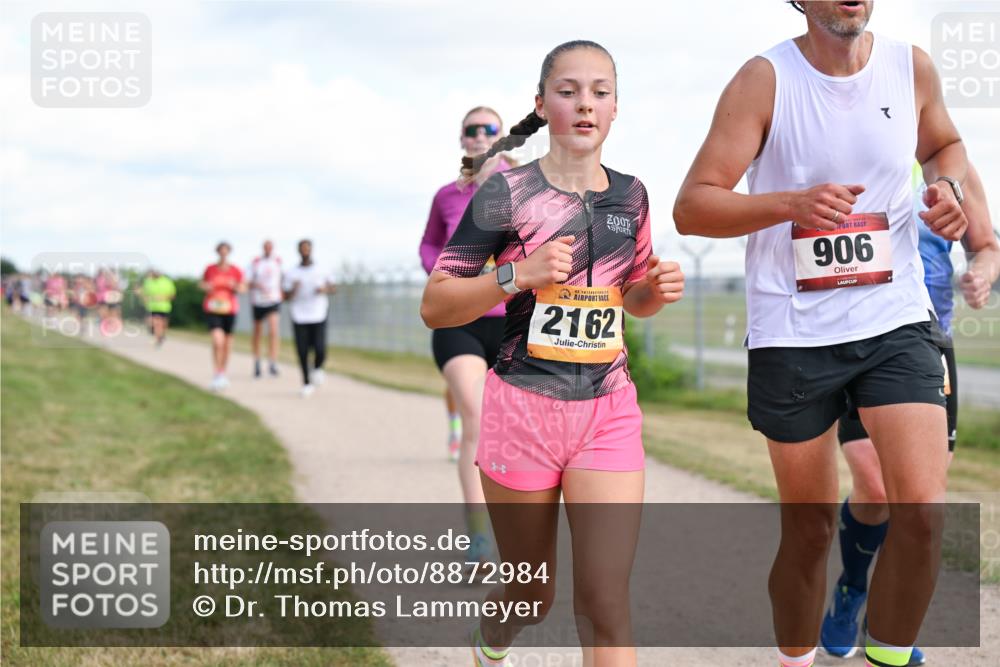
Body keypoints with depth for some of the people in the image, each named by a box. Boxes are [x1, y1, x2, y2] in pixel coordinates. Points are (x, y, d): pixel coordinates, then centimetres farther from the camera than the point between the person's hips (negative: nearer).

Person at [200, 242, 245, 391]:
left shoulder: (235, 271, 0)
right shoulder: (210, 269, 0)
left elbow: (243, 288, 5)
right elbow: (202, 283, 13)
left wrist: (236, 287, -15)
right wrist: (206, 287, -9)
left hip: (230, 309, 2)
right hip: (212, 310, -2)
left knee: (227, 342, 11)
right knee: (217, 341, -18)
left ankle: (223, 373, 31)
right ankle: (216, 375, -10)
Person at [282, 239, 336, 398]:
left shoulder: (321, 271, 5)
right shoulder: (291, 274, 4)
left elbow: (334, 289, 11)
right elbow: (286, 297, 3)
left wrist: (325, 290, -10)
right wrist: (293, 290, -17)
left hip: (319, 318, 0)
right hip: (299, 319, 0)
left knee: (320, 350, -12)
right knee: (302, 352, -3)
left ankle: (317, 369, 22)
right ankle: (307, 383, 18)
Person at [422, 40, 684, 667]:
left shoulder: (630, 195, 7)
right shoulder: (507, 193, -7)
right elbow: (434, 305, -7)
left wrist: (658, 288, -1)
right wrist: (518, 275, -21)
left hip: (609, 409, 3)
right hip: (524, 407, -2)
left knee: (606, 600, -9)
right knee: (532, 596, 13)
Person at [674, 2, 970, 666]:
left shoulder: (912, 67, 1)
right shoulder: (766, 80, -9)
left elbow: (943, 145, 23)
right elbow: (691, 207, -13)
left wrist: (949, 185, -1)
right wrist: (792, 202, -29)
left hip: (896, 320, 2)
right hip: (793, 332, -2)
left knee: (923, 510, -13)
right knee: (810, 528, 8)